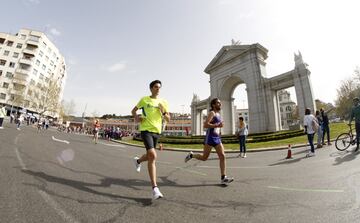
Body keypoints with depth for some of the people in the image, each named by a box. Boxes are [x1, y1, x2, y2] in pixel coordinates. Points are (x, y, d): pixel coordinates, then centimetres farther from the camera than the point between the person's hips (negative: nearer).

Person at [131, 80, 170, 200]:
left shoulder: (163, 102, 8)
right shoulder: (144, 99, 2)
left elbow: (168, 120, 6)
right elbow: (133, 110, 14)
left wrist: (163, 111, -12)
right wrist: (136, 117, -7)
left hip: (156, 131, 5)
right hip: (146, 130, -5)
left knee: (150, 156, 18)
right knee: (153, 155, -21)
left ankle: (138, 161, 55)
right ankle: (155, 188, -14)